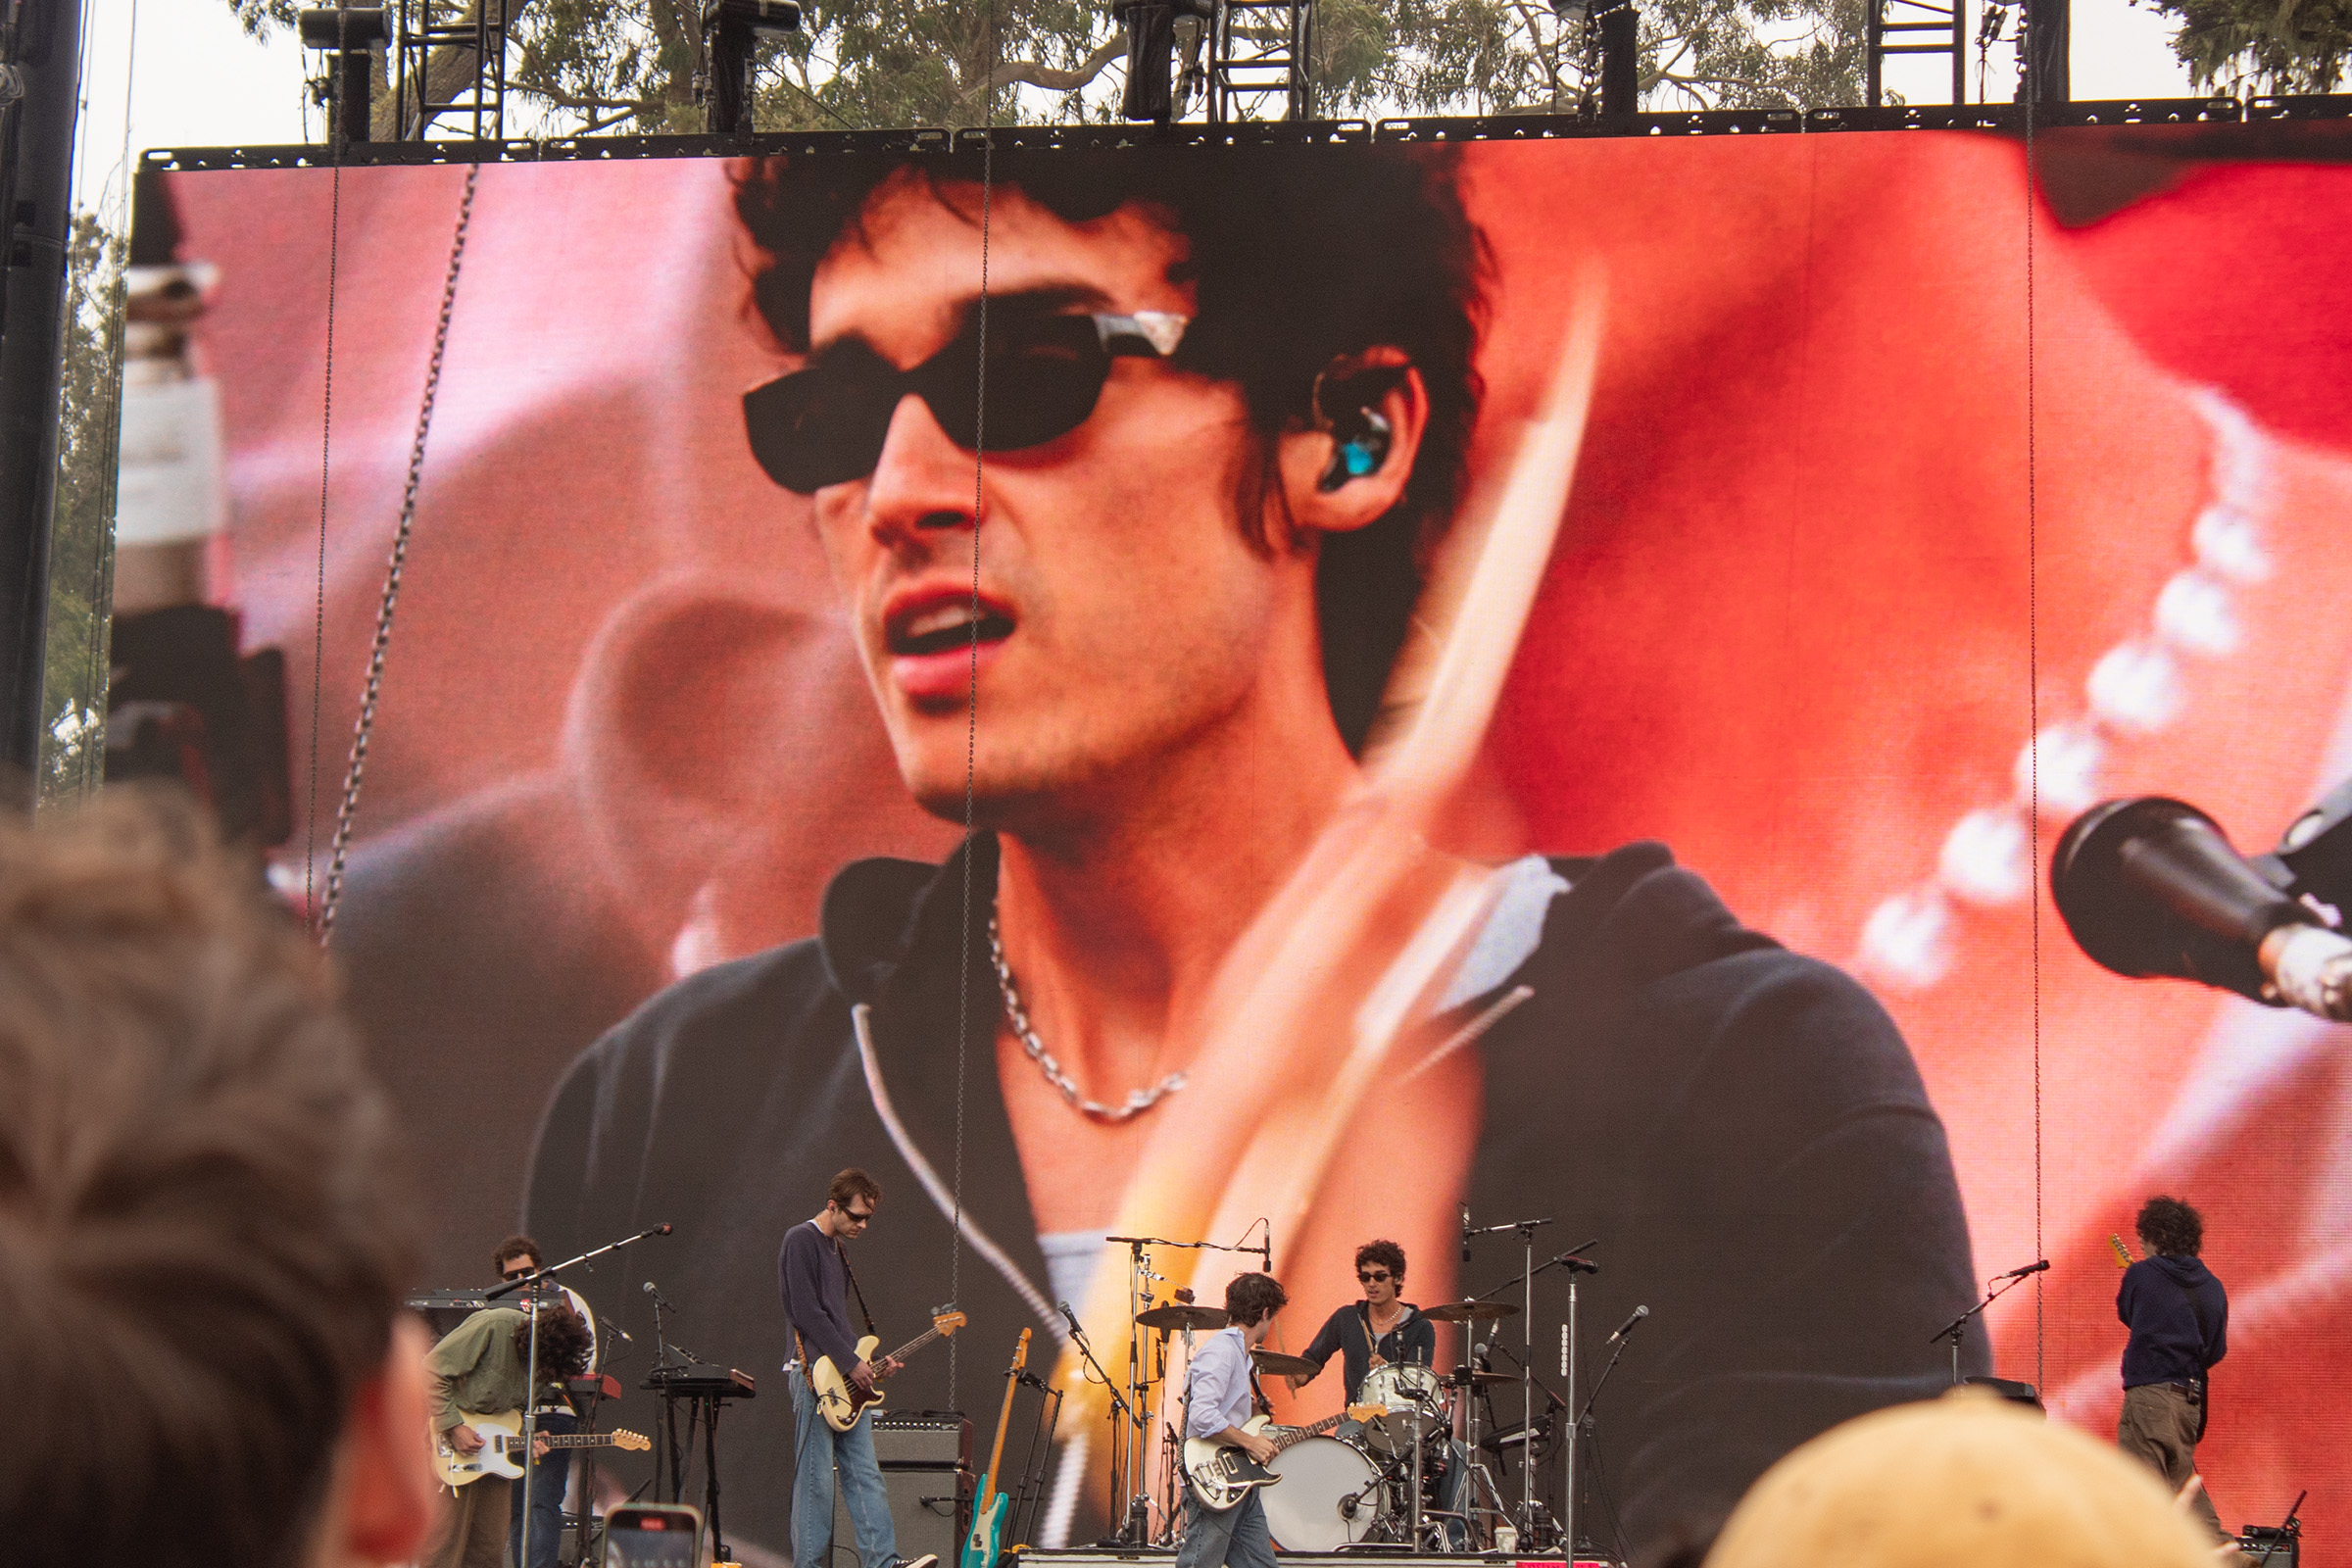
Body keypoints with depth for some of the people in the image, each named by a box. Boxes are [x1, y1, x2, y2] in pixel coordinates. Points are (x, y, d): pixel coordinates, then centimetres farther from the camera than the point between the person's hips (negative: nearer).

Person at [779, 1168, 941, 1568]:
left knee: (865, 1474, 3)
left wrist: (869, 1364, 14)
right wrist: (851, 1363, -15)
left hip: (850, 1375, 9)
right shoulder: (801, 1241, -8)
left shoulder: (837, 1249, 21)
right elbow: (806, 1313, -16)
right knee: (816, 1478, -6)